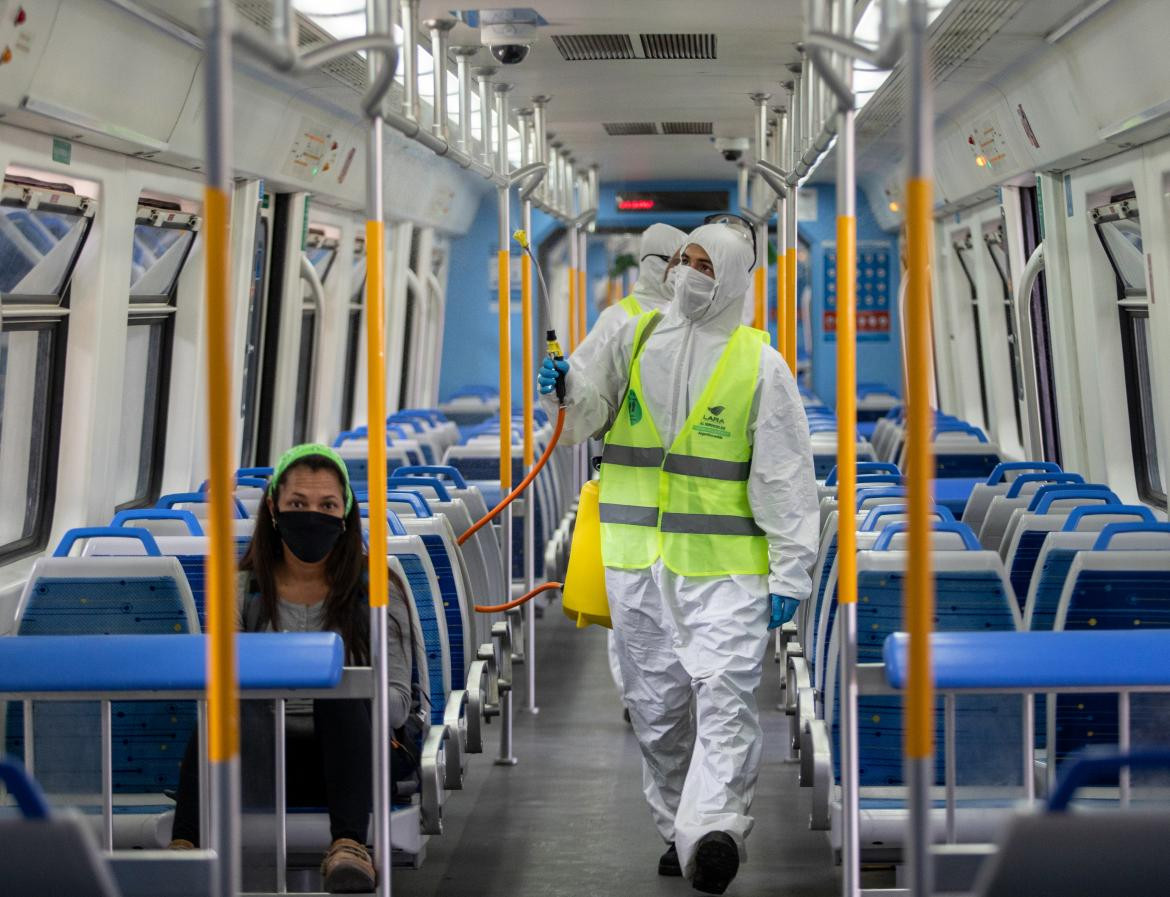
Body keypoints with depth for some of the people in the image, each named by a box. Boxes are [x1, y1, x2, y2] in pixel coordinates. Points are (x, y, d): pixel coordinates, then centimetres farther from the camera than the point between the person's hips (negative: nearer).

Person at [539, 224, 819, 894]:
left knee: (725, 698, -16)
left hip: (725, 563, -4)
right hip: (637, 560, 4)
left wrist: (789, 572, -7)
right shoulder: (637, 338, 9)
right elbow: (591, 416, 10)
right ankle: (680, 829, 22)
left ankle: (713, 832, -24)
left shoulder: (760, 363, -1)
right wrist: (570, 389, -14)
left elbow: (787, 478, -3)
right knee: (657, 704, 10)